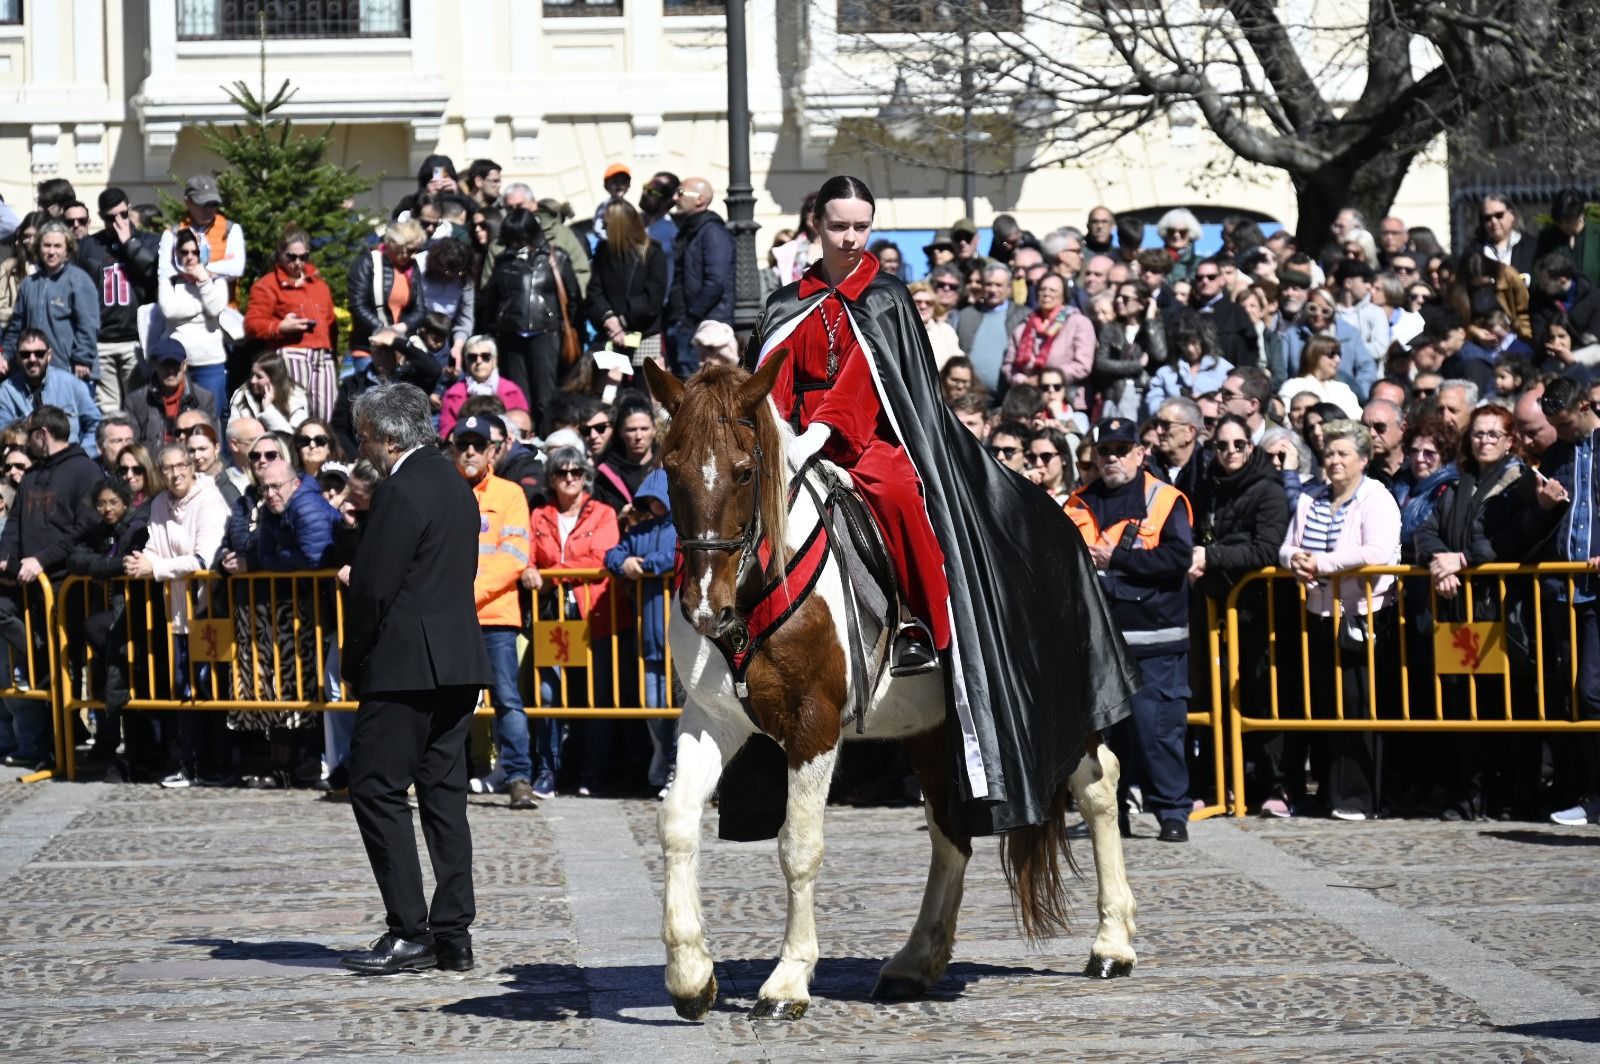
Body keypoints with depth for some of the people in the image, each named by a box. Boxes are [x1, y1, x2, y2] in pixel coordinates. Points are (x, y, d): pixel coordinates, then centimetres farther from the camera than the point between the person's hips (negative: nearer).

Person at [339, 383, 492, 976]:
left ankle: (408, 932, -8)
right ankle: (453, 934, 9)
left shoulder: (401, 492, -15)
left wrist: (353, 660, -2)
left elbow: (372, 587, -17)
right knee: (444, 793, 9)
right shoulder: (455, 483, 14)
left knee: (376, 788, -4)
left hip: (407, 664, -9)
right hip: (458, 662, 9)